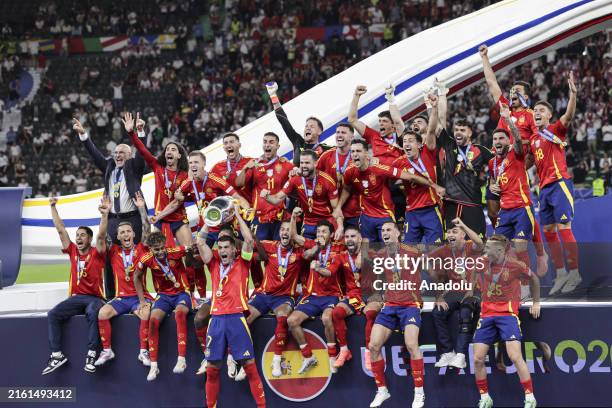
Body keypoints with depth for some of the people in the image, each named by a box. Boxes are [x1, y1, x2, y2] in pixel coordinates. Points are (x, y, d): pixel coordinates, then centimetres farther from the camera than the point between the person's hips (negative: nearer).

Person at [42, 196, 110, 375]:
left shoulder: (96, 253, 0)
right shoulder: (72, 251, 10)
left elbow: (101, 235, -15)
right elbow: (60, 229, 10)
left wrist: (105, 215, -29)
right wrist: (53, 208, 7)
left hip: (94, 298, -4)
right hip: (75, 298, 4)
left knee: (93, 313, -37)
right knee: (53, 315, -19)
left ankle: (91, 355, -40)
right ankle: (57, 355, -22)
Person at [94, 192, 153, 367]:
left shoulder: (141, 249, 5)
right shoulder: (114, 252, 8)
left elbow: (147, 230, -5)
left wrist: (142, 208, -14)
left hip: (140, 296, -2)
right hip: (120, 297, 2)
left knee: (146, 313, -33)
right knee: (102, 313, -26)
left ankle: (144, 351, -21)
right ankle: (107, 350, -14)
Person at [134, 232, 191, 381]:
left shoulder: (175, 252, -17)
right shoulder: (147, 259, -10)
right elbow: (137, 278, 8)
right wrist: (142, 300, 6)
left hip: (181, 293, -3)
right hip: (163, 295, 3)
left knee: (179, 312, -35)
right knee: (153, 319, -25)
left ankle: (181, 359, -39)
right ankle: (153, 366, -18)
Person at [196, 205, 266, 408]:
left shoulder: (241, 263, 8)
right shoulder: (214, 264, 16)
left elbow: (249, 240, -5)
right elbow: (200, 242, 9)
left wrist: (237, 216, 2)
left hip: (237, 317, -3)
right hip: (217, 318, 3)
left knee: (249, 365, -6)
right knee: (212, 368, 4)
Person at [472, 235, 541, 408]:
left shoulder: (515, 266, -7)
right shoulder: (485, 263, 2)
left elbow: (533, 279, 12)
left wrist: (536, 303, 17)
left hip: (507, 312, -4)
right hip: (487, 314, 4)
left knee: (515, 356, -18)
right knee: (478, 359, -2)